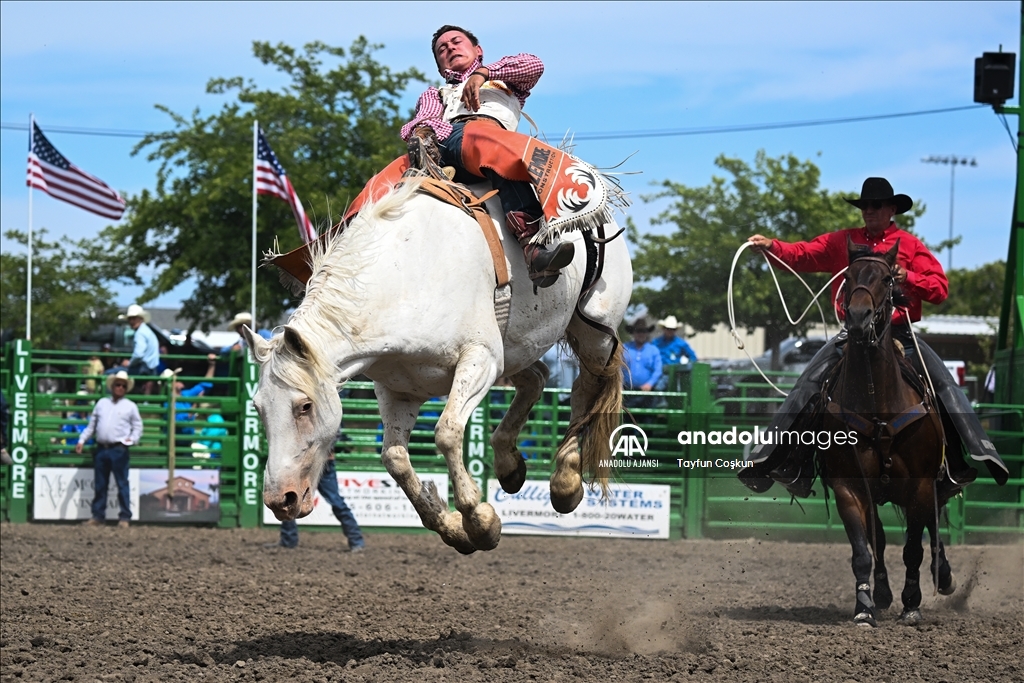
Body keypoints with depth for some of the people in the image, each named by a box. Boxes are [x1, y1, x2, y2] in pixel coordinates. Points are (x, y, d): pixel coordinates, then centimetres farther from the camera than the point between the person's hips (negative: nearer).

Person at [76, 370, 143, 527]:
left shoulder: (130, 407, 6)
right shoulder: (102, 403, 15)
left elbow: (138, 427, 6)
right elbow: (91, 425, 18)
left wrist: (132, 439, -12)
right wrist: (82, 441, 10)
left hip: (119, 450, -4)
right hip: (101, 449, 4)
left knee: (122, 484, -4)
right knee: (100, 485, 8)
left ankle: (124, 517, -1)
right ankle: (98, 517, 13)